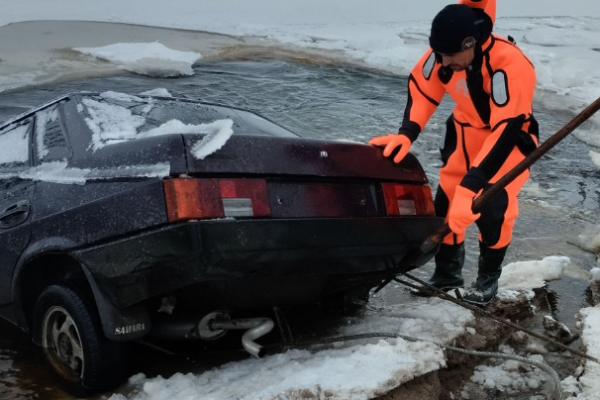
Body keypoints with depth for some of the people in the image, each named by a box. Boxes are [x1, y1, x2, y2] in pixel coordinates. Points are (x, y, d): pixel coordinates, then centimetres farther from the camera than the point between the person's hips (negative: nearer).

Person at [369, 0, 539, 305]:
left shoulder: (509, 66, -38)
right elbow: (421, 87, -8)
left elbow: (505, 132, -41)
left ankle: (488, 277, 8)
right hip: (466, 131, 5)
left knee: (493, 209, -17)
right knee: (446, 200, 0)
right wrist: (406, 134, -22)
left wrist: (470, 186, -45)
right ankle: (448, 271, 20)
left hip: (508, 136, -5)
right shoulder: (446, 51, -21)